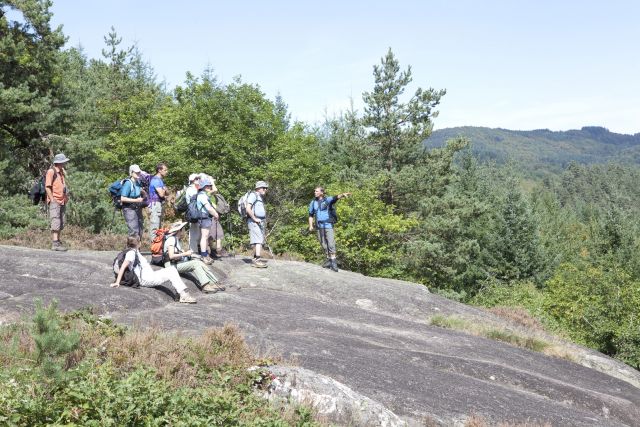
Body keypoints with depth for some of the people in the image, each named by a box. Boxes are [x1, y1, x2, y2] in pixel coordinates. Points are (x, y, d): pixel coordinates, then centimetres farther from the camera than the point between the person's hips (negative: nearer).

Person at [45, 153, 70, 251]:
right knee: (56, 222, -13)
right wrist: (52, 200, -17)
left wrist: (66, 197, 17)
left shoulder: (62, 172, 17)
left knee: (61, 223, 10)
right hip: (54, 201, -8)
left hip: (62, 202, 8)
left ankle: (57, 241, 17)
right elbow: (47, 187, -13)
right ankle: (55, 244, -14)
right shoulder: (51, 171, -8)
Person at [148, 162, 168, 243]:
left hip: (159, 205, 10)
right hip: (155, 204, -10)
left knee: (159, 225, 14)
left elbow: (166, 194, 17)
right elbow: (161, 194, -22)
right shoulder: (156, 180, -13)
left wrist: (164, 192, -6)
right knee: (154, 227, -10)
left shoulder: (160, 180, 17)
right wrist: (164, 190, -1)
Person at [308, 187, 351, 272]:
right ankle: (329, 260, 19)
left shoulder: (327, 200, -2)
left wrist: (342, 195, -41)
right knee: (323, 245, 8)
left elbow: (335, 197, -21)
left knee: (331, 244, -11)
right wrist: (310, 225, 4)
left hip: (328, 225, -4)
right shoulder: (313, 203, 10)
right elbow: (311, 215, 16)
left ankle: (333, 263, -11)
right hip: (319, 227, 4)